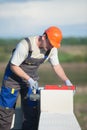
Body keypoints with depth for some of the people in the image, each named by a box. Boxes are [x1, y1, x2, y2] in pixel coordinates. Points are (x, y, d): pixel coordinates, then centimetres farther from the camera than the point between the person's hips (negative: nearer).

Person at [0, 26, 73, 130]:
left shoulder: (52, 48, -12)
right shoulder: (25, 45, -30)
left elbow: (56, 66, 0)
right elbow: (13, 66, -22)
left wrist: (67, 81, -12)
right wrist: (29, 79, -27)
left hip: (32, 79, 5)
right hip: (14, 77, -5)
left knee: (32, 112, 5)